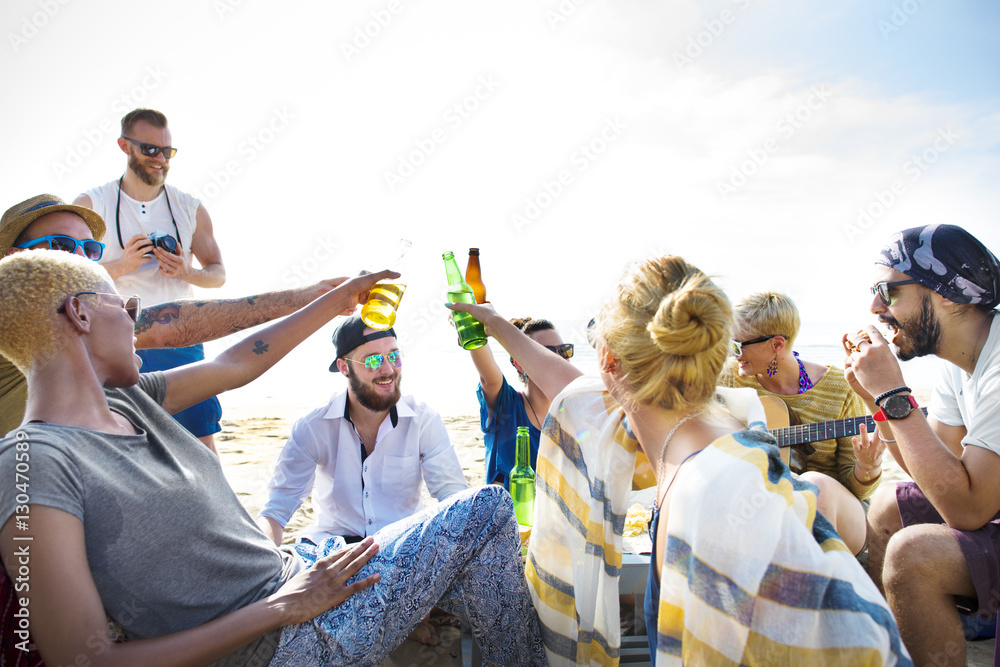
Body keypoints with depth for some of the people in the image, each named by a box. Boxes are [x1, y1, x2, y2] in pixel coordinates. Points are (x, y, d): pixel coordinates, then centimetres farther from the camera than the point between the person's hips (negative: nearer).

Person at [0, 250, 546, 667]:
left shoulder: (126, 400, 4)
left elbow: (238, 363, 14)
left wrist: (335, 300, 20)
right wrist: (281, 608, -23)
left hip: (296, 574, 9)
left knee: (485, 512, 19)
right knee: (486, 510, -4)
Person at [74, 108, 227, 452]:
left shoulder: (191, 208, 9)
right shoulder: (90, 205, 3)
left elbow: (218, 274, 12)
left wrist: (187, 272, -9)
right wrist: (121, 265, -16)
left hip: (182, 342, 1)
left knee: (203, 442, -2)